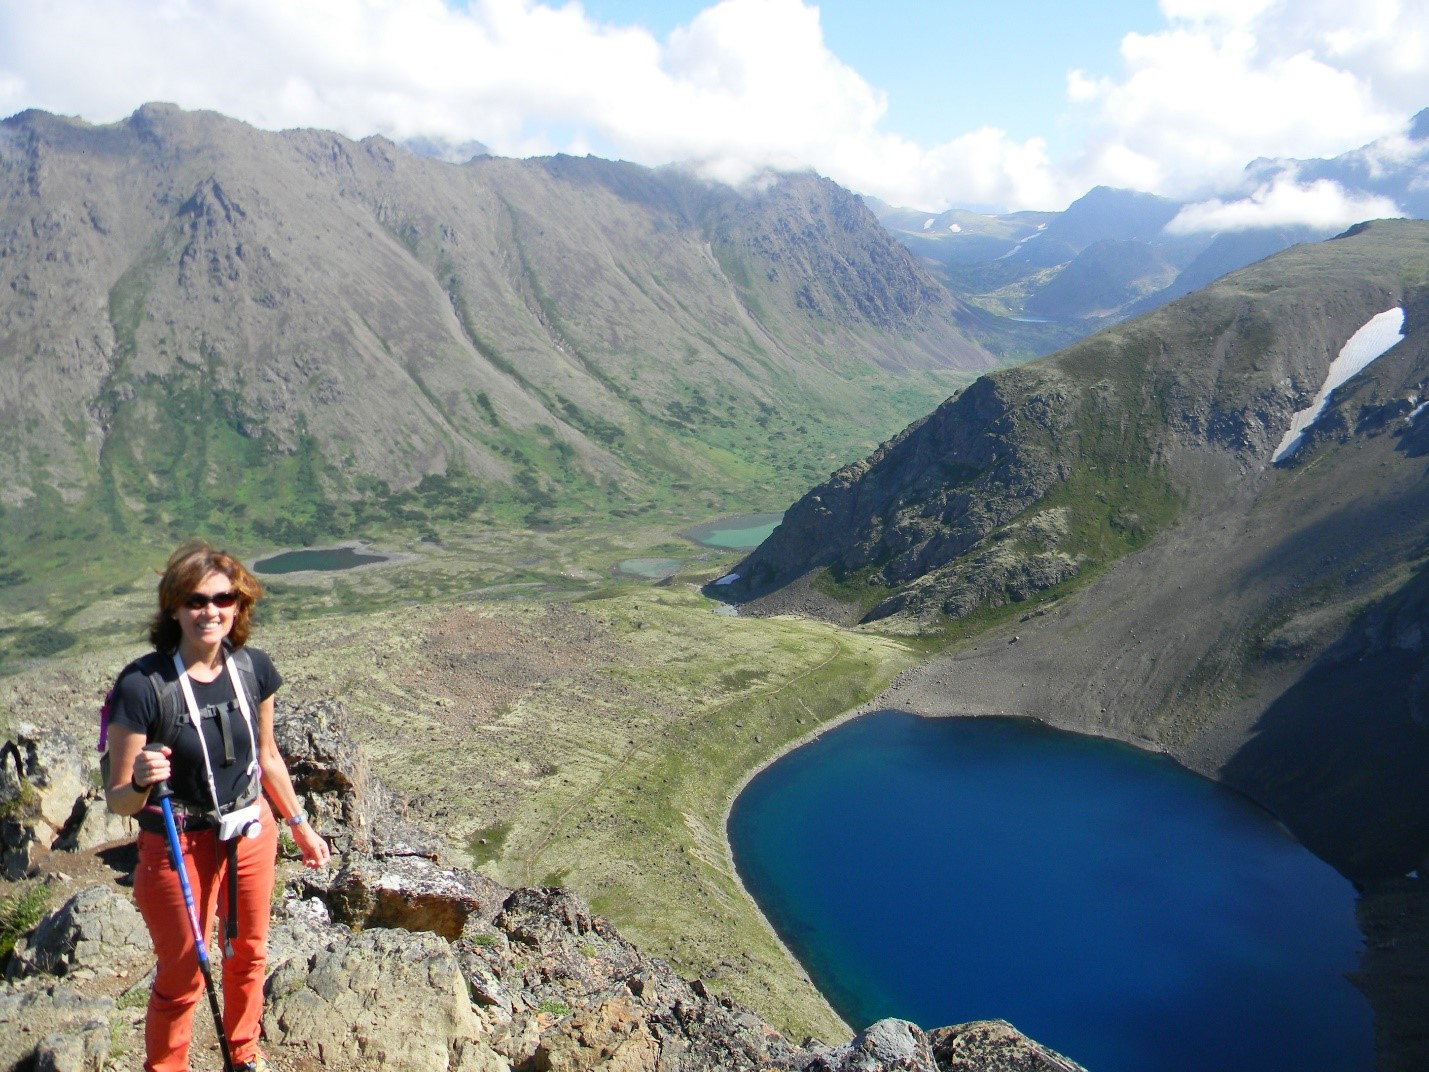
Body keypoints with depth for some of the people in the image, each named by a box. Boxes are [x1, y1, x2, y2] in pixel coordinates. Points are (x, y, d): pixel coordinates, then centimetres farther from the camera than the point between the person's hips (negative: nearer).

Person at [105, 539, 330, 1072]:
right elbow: (117, 801, -17)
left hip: (252, 834, 4)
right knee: (181, 978, 14)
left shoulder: (253, 668, -11)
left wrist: (299, 825, 13)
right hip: (177, 846, -4)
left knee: (248, 954, 23)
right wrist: (141, 785, -39)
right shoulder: (142, 685, -25)